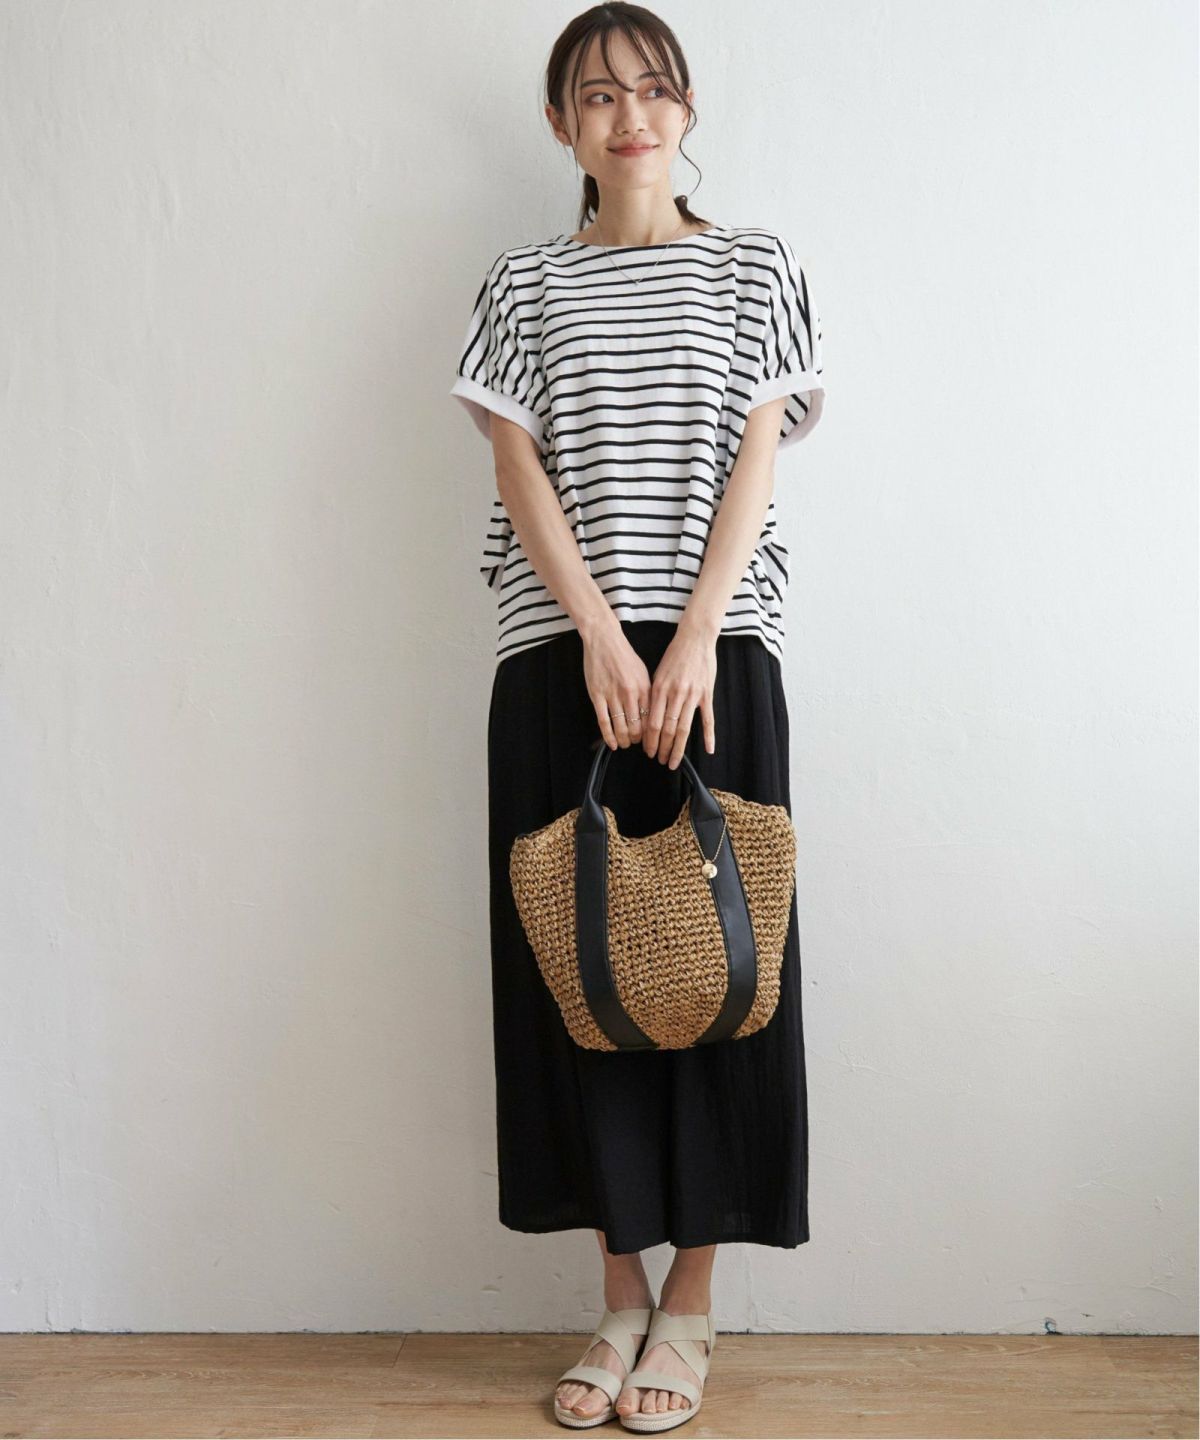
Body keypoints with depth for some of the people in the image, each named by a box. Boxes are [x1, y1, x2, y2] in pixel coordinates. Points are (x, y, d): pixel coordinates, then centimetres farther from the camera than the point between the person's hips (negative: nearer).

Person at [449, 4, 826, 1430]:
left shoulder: (753, 267, 11)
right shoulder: (523, 284, 12)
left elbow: (755, 459, 2)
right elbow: (521, 472, 3)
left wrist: (694, 642, -11)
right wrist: (602, 641, -11)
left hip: (716, 648, -1)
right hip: (560, 657, 1)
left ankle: (691, 1298, 13)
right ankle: (620, 1294, 16)